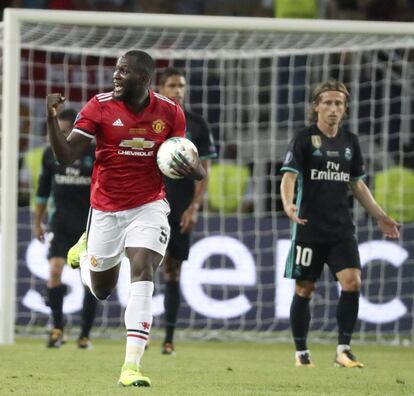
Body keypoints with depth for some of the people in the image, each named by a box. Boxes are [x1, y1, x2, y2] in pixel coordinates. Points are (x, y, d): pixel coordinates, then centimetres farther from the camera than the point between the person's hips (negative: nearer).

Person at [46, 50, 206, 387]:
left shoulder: (170, 112, -6)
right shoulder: (99, 107, -11)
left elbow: (179, 160, 6)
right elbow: (66, 156, -13)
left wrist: (194, 170, -19)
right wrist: (52, 119, -29)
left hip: (149, 206, 0)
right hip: (106, 209, 1)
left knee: (143, 271, -22)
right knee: (101, 290, 13)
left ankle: (132, 366, -22)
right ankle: (86, 249, 51)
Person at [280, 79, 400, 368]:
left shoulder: (350, 142, 11)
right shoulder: (305, 140, -3)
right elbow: (289, 176, -12)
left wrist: (381, 217, 17)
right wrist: (288, 204, -32)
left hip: (341, 229, 3)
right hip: (309, 228, -3)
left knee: (352, 282, -13)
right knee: (304, 290, 2)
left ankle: (343, 349, -6)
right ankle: (301, 352, 15)